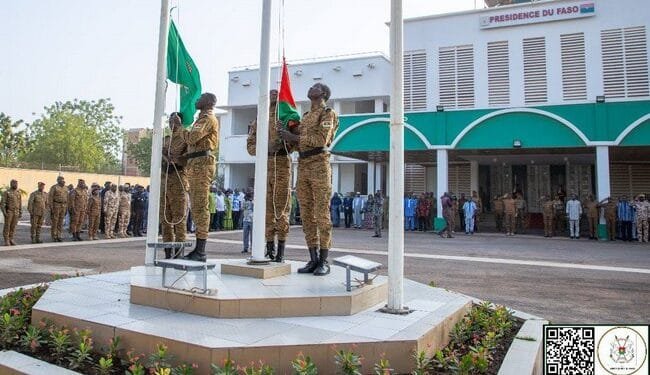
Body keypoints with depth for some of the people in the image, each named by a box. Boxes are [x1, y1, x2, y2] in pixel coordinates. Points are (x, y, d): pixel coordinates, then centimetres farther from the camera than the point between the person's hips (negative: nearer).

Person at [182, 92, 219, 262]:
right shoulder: (202, 119, 27)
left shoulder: (208, 118, -5)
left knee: (200, 206, -13)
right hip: (195, 164, 10)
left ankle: (200, 251, -13)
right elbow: (192, 142, 23)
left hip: (201, 163, -10)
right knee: (196, 207, 9)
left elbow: (192, 138, -18)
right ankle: (198, 249, 14)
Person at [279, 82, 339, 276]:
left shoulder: (328, 113, 0)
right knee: (307, 215, 4)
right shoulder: (305, 117, 24)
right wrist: (286, 135, 4)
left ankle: (324, 262, -1)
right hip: (302, 167, 7)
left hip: (320, 166, -7)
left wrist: (294, 137, -10)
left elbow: (321, 139, -15)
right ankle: (313, 260, 9)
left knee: (321, 214, -7)